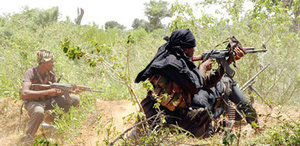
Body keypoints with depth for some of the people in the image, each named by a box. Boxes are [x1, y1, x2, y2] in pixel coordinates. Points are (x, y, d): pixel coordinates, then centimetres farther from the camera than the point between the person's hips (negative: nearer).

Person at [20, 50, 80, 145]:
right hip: (33, 102, -6)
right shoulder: (30, 73, -23)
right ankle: (27, 140, -23)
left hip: (48, 101, 6)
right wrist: (47, 92, -37)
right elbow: (23, 94, -37)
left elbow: (56, 93, 0)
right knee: (39, 112, -43)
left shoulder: (51, 72, -4)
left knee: (75, 99, -6)